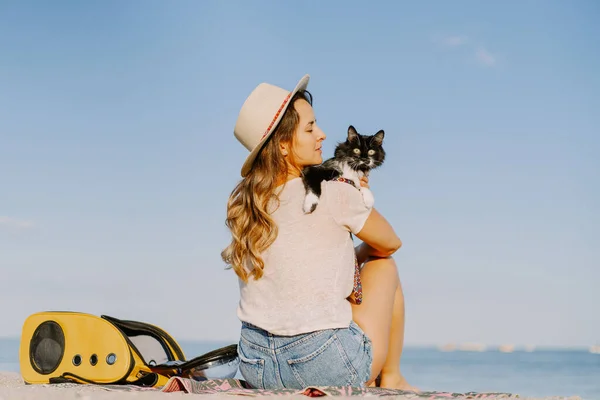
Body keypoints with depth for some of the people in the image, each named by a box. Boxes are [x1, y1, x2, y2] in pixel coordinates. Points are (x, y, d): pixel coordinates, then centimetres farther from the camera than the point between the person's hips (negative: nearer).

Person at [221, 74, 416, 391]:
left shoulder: (242, 201, 6)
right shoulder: (333, 194, -10)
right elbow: (390, 243, 7)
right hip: (325, 367, -6)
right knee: (383, 266, 18)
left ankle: (367, 384, 32)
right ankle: (391, 380, 27)